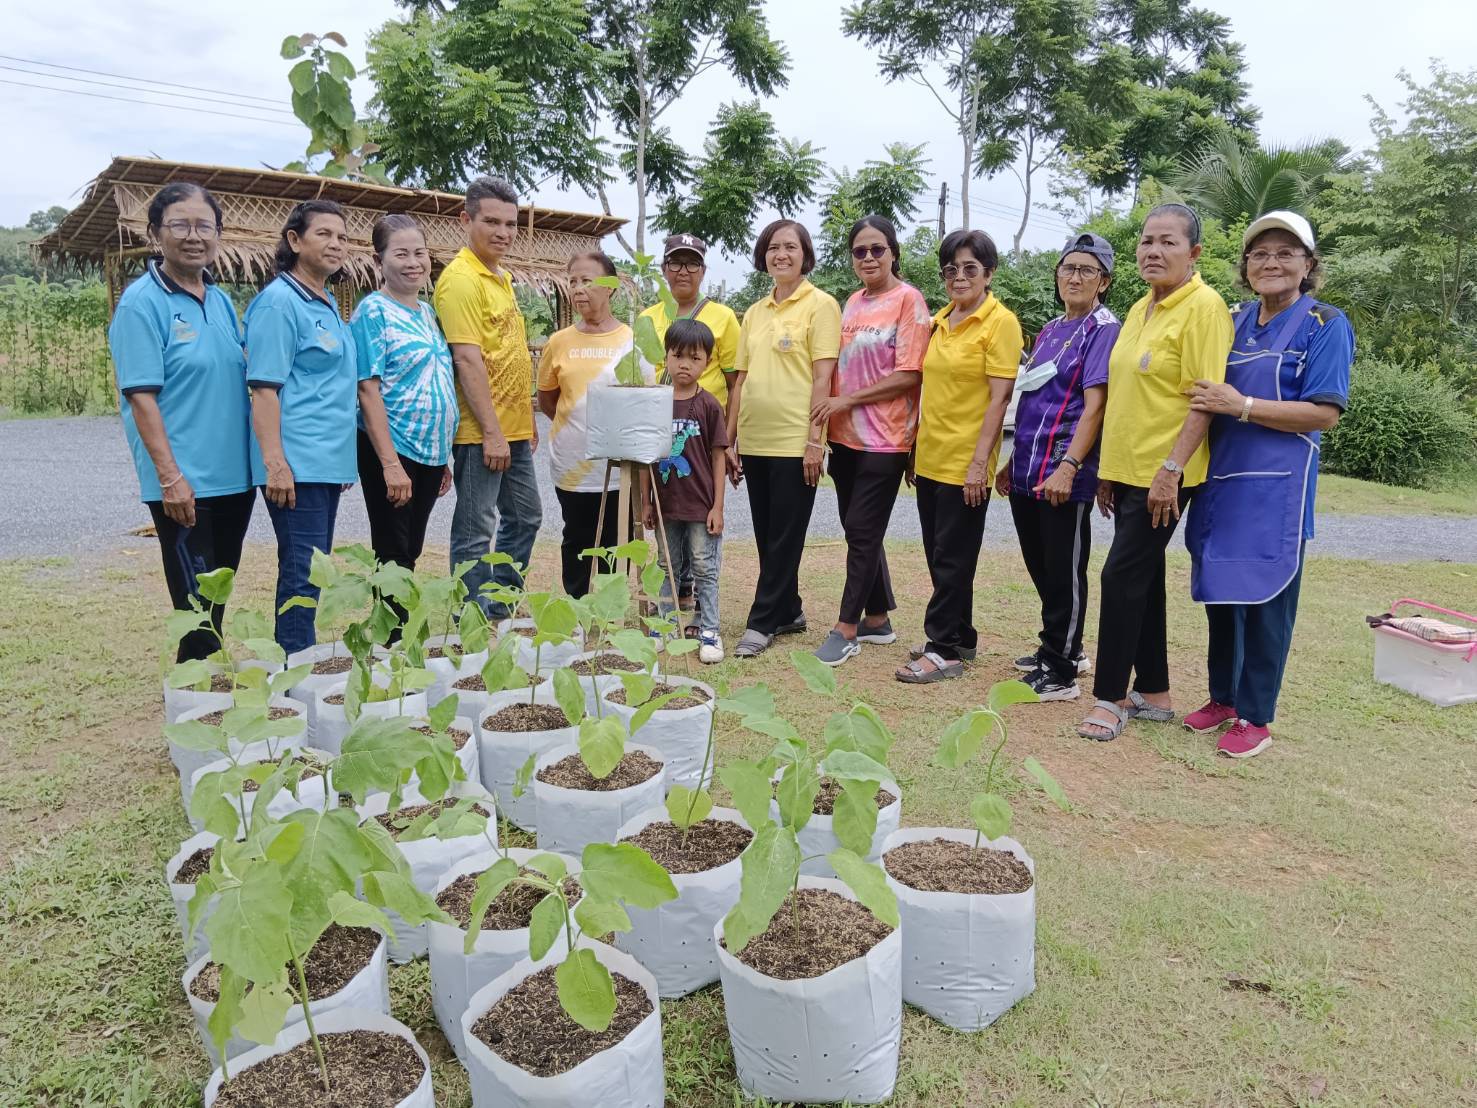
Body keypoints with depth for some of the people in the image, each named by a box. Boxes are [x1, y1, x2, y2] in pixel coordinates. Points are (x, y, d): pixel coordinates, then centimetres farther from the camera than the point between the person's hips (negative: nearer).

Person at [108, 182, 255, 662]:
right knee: (198, 605, 0)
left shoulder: (221, 301, 12)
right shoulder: (142, 302, -9)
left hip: (234, 476, 7)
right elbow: (141, 396, -14)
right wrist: (170, 477, -20)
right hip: (185, 485, -7)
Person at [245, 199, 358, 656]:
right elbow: (264, 388, -15)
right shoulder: (279, 302, -9)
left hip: (329, 460, 9)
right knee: (303, 573, -6)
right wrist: (274, 463, -22)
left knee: (313, 571, 14)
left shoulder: (328, 305, 17)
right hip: (298, 464, -9)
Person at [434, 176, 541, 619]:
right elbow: (467, 359, -20)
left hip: (514, 430, 10)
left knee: (525, 516, 18)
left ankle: (500, 608, 30)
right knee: (476, 533, -1)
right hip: (481, 432, -10)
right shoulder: (461, 279, -13)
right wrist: (491, 432, -22)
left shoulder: (501, 278, 15)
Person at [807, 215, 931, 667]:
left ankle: (846, 629, 5)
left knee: (862, 532, -4)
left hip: (884, 440, -7)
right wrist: (830, 414, 6)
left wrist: (847, 400, -14)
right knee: (861, 532, 12)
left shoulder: (908, 299, -7)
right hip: (845, 436, 7)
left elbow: (909, 375, -14)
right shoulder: (852, 303, 14)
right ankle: (877, 619, 24)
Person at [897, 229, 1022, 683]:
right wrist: (914, 449, 15)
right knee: (938, 556, 14)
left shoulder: (1000, 322, -9)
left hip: (964, 463, -7)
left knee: (952, 559, -1)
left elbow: (1000, 398, -14)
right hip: (929, 457, 7)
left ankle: (945, 649, 9)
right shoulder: (940, 321, 12)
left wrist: (979, 462, -19)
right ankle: (959, 637, 27)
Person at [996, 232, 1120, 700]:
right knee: (1040, 567, 15)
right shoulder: (1049, 330, 17)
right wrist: (1012, 461, 19)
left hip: (1065, 473, -8)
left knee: (1064, 572, 1)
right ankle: (1061, 648, 32)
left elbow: (1095, 405, -15)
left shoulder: (1103, 329, -6)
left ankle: (1060, 672, 10)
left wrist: (1068, 466, -24)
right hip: (1027, 470, 8)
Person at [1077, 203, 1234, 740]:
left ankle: (1111, 697, 4)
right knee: (1143, 578, 12)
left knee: (1122, 576, -7)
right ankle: (1153, 692, 23)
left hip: (1163, 474, -8)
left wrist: (1172, 468, -23)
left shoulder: (1204, 306, -10)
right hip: (1126, 469, 8)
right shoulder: (1140, 309, 14)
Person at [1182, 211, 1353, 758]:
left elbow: (1325, 412, -12)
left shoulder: (1325, 325, -4)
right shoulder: (1235, 322, 12)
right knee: (1219, 592, 12)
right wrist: (1208, 404, 2)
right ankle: (1223, 697, 27)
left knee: (1263, 599, 0)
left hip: (1276, 487, -6)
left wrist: (1244, 407, -20)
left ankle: (1255, 716, 12)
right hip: (1220, 479, 6)